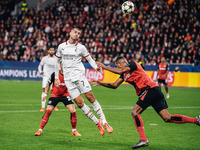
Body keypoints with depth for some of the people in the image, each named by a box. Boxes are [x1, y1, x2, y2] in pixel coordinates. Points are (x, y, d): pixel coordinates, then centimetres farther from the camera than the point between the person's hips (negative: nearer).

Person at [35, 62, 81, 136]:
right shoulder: (55, 74, -14)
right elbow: (48, 84, 2)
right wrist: (45, 94, -2)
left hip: (65, 95, 1)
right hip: (54, 95, -1)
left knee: (73, 111, -12)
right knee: (48, 111, -15)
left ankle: (74, 131, 7)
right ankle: (40, 130, -5)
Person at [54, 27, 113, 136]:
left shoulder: (81, 47, 5)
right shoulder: (61, 46, 10)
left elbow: (90, 59, 11)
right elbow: (57, 61, 20)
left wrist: (96, 67, -9)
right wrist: (56, 77, 17)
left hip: (79, 75, -1)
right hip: (68, 79, 1)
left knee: (91, 98, -11)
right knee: (79, 103, -6)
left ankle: (104, 122, -4)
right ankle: (97, 124, 3)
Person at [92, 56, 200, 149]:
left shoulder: (133, 64, -1)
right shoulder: (124, 74, 24)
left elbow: (120, 71, -15)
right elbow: (114, 85, 23)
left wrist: (104, 67, -9)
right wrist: (100, 83, 18)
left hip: (150, 89, -9)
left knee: (134, 112, -13)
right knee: (167, 118, 0)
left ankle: (143, 140, -20)